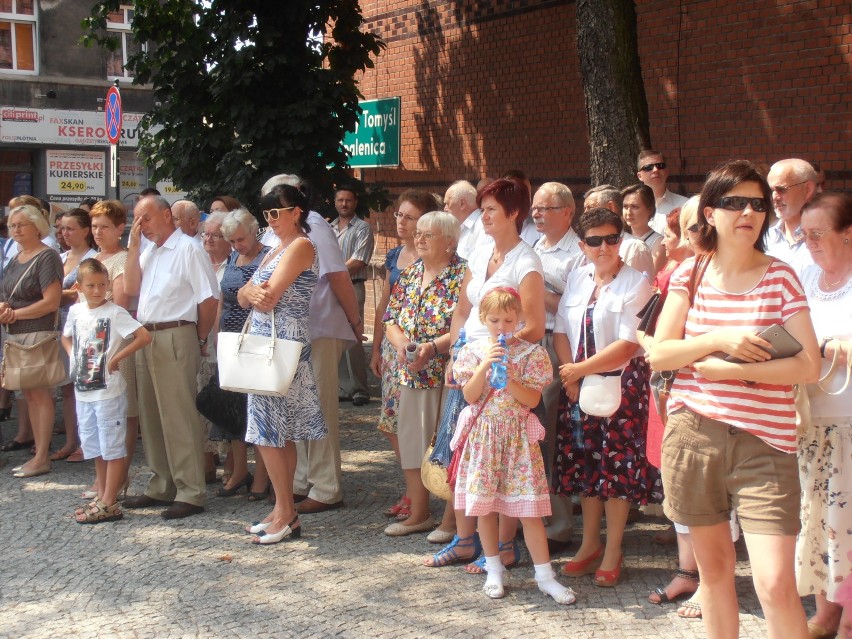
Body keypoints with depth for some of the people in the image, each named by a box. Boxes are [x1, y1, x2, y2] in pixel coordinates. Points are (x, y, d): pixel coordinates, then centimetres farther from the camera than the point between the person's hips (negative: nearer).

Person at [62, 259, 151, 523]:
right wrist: (73, 357, 8)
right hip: (83, 390, 7)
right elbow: (66, 337, 26)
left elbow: (144, 336, -20)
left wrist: (116, 357, -16)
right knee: (94, 447, 16)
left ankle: (109, 504, 3)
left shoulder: (115, 313, -12)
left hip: (108, 391, -7)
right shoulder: (75, 311, 7)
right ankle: (102, 496, 27)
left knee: (112, 447, -1)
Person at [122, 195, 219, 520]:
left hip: (174, 338, -8)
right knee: (151, 416, 14)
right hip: (146, 338, 9)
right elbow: (131, 287, 4)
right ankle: (162, 486, 24)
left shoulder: (187, 249, -9)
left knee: (180, 417, -6)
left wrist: (200, 340, -5)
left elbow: (209, 298, -12)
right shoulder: (148, 251, 16)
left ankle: (191, 492, 0)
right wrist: (133, 246, 1)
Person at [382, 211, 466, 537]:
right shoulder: (410, 273, 13)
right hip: (411, 373, 7)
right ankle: (418, 513, 20)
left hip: (447, 373, -7)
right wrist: (401, 344, -7)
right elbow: (391, 318, 12)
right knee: (413, 439, 10)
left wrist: (431, 347, -22)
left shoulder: (462, 275, -7)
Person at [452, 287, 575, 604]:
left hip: (518, 437, -1)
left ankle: (545, 574, 7)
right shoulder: (474, 351, 2)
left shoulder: (531, 353, -2)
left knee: (529, 509, -1)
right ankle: (494, 570, 22)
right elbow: (470, 396, -6)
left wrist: (509, 378, -20)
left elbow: (533, 399, -6)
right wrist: (485, 366, -17)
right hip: (483, 435, 2)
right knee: (483, 506, 7)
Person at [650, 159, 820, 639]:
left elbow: (809, 366, -9)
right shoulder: (690, 275, 5)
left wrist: (728, 370, -14)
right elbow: (659, 355, 0)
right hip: (693, 435, 3)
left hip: (763, 443, -3)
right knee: (714, 566, 15)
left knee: (776, 585, -11)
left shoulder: (779, 277, -2)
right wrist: (718, 339, -15)